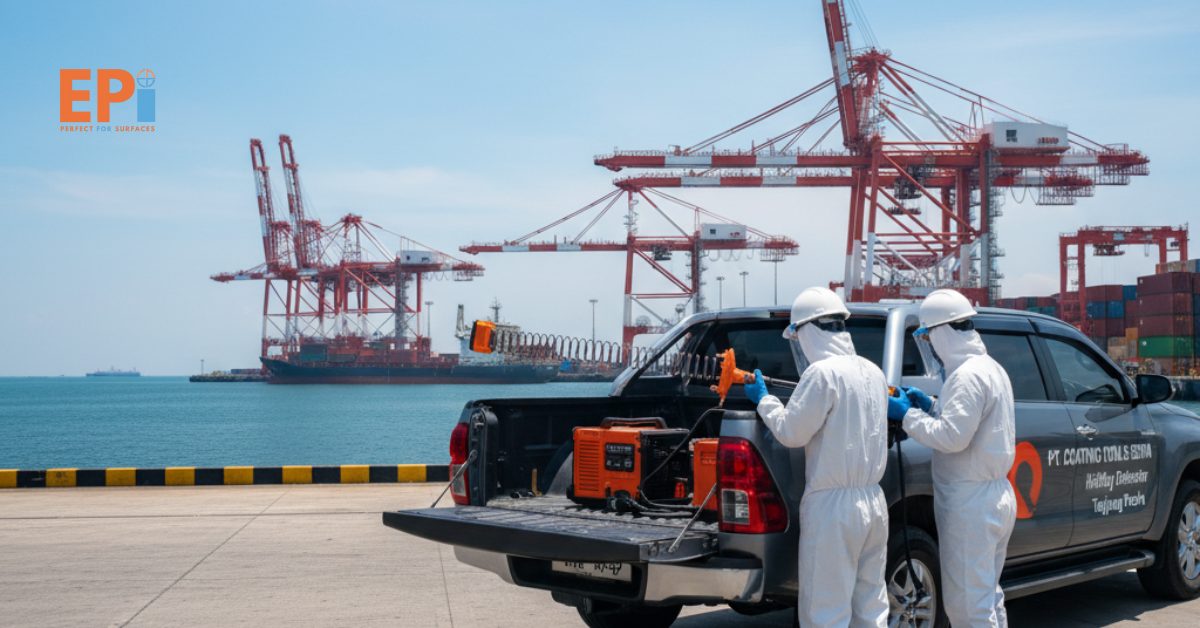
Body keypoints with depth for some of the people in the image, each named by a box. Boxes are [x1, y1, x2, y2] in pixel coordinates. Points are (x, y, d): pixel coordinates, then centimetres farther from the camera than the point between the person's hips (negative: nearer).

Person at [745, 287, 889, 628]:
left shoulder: (823, 372, -15)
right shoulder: (873, 372, 11)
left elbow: (791, 432, -10)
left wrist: (763, 399, 3)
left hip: (833, 508, -8)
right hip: (874, 502, 8)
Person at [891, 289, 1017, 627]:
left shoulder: (968, 375, -19)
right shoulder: (991, 368, 14)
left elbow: (952, 437, -23)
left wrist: (908, 415, -12)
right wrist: (931, 406, 10)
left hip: (971, 505, -11)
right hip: (996, 496, 11)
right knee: (987, 595, 19)